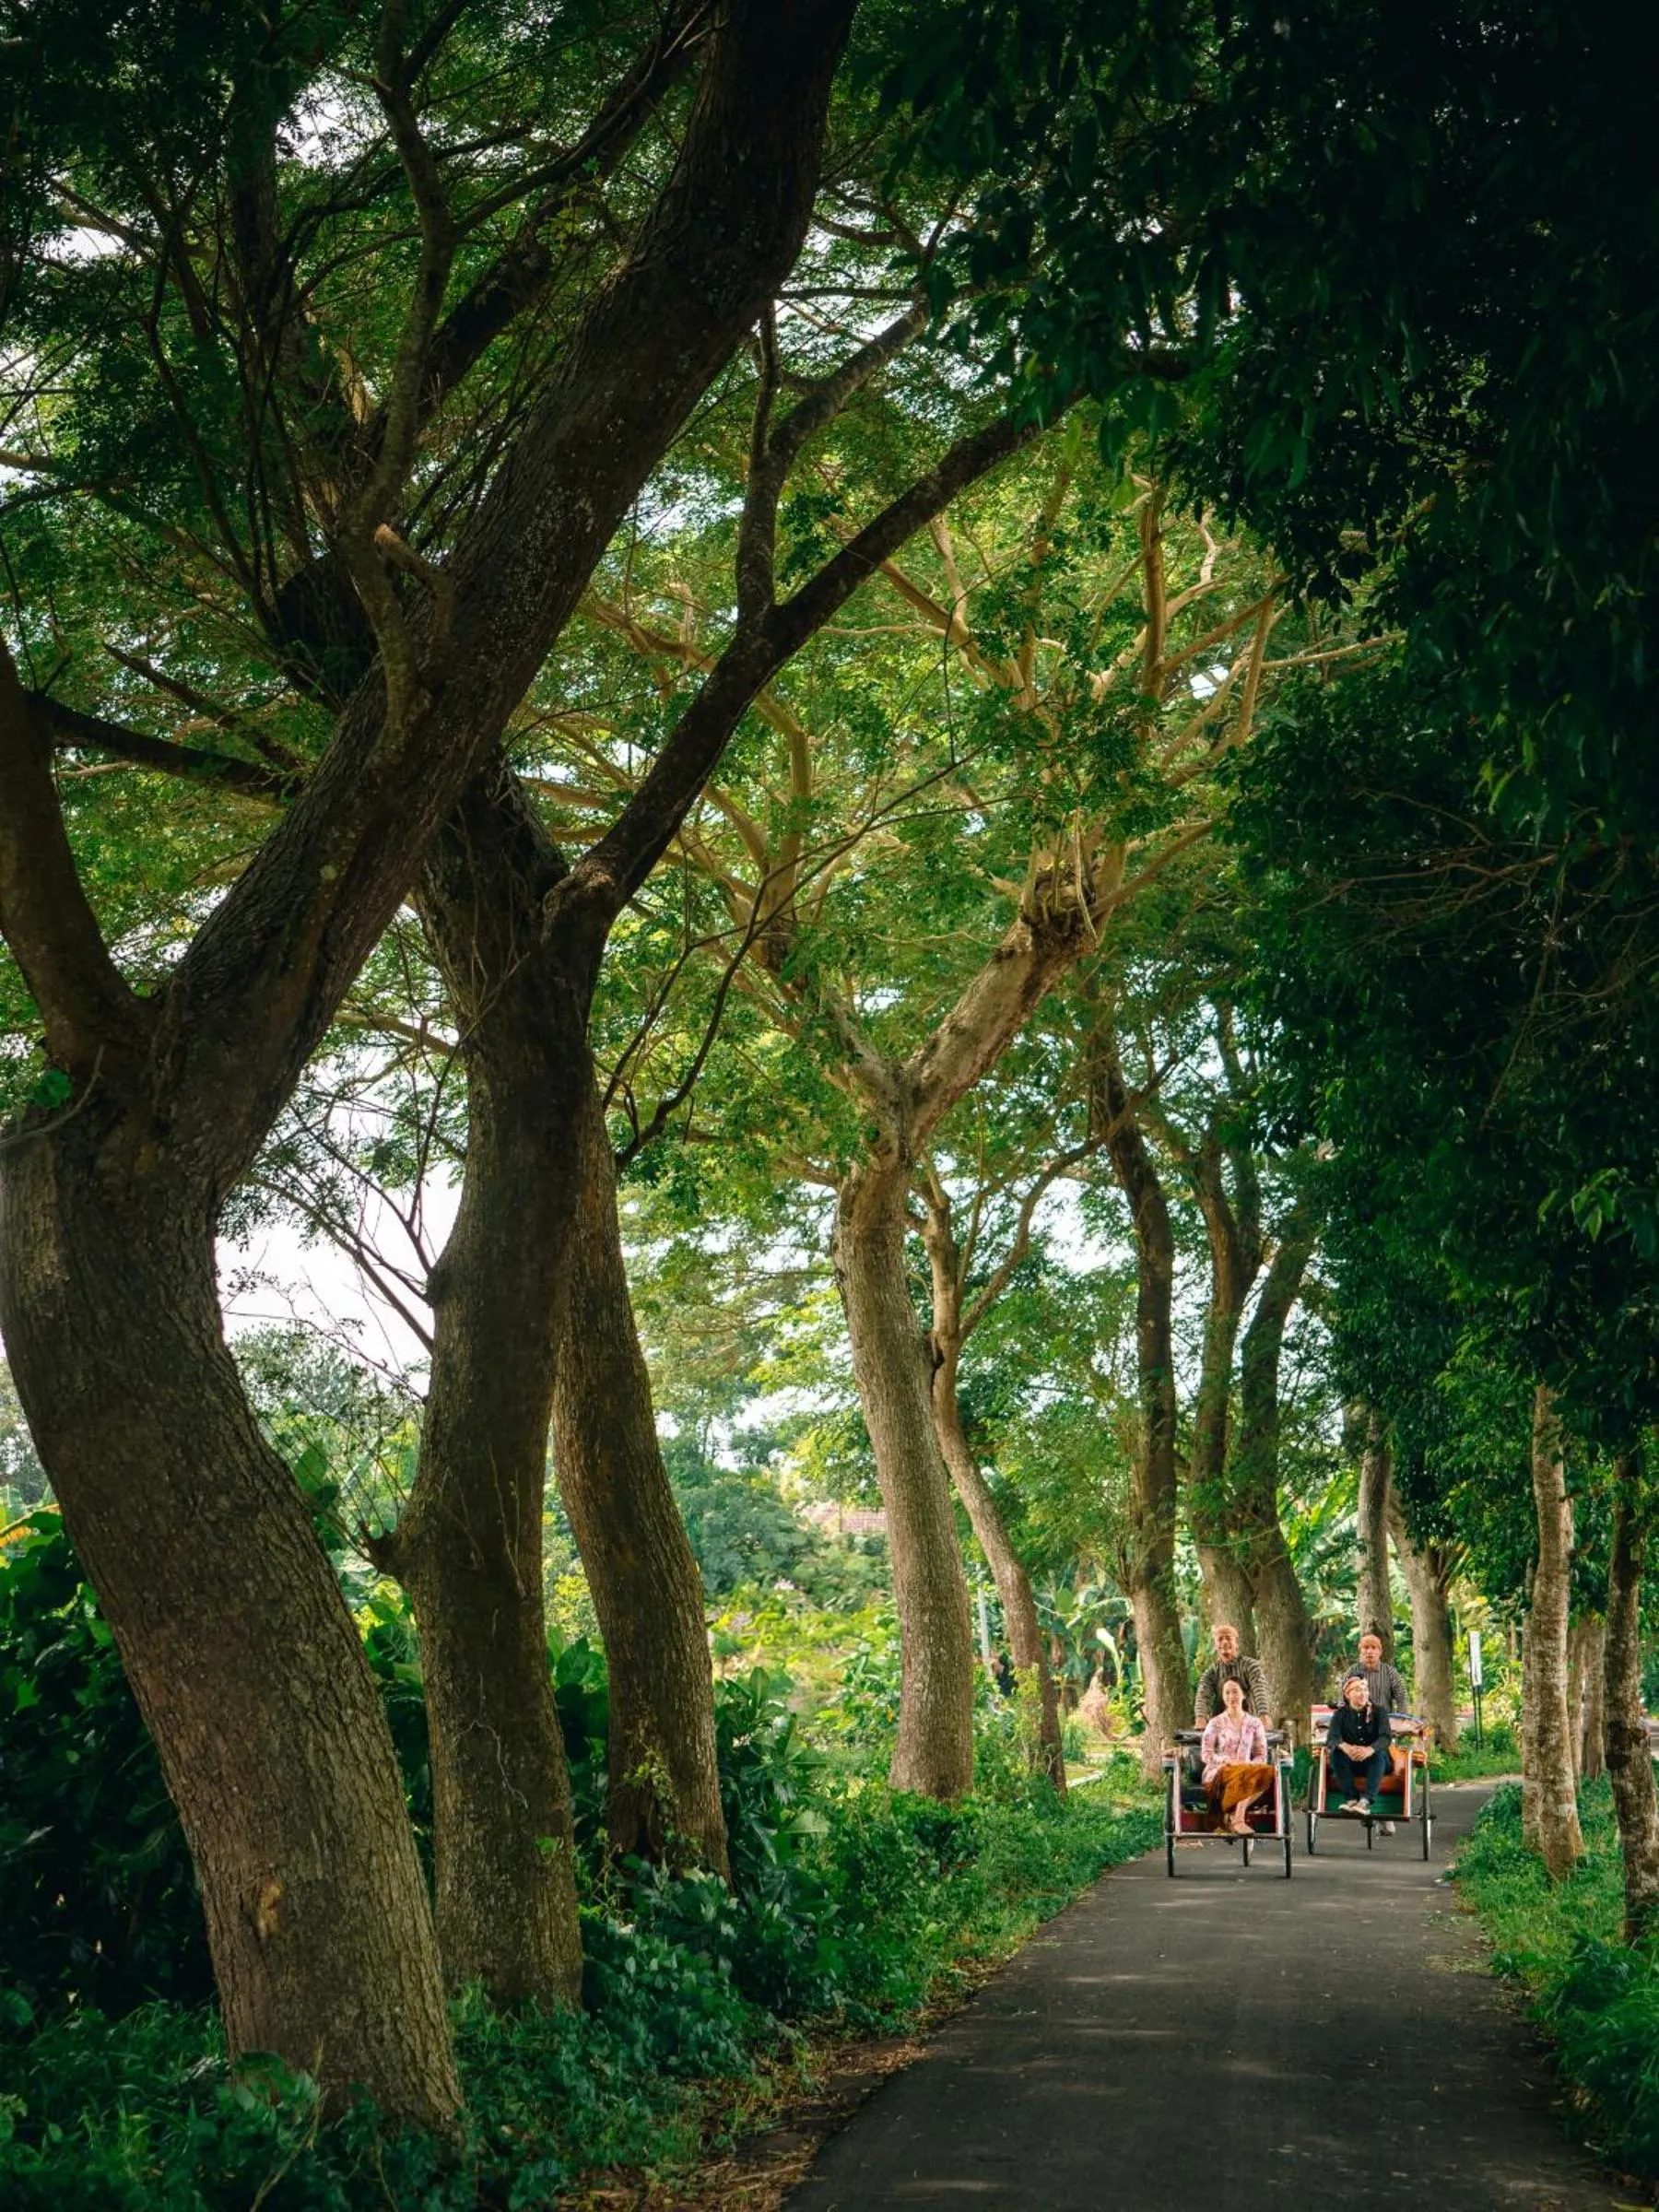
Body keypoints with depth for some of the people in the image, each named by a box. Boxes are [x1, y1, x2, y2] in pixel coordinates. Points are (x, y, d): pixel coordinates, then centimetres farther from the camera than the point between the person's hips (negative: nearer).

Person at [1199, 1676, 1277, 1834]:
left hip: (1247, 1769, 3)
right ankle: (1238, 1819, -31)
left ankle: (1234, 1814, -29)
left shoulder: (1255, 1723, 14)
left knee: (1267, 1771, -32)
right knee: (1247, 1774, -36)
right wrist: (1227, 1760, -18)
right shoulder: (1215, 1723, 9)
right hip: (1218, 1773, -3)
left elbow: (1262, 1756, 10)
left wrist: (1249, 1765, -13)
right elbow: (1206, 1755, 1)